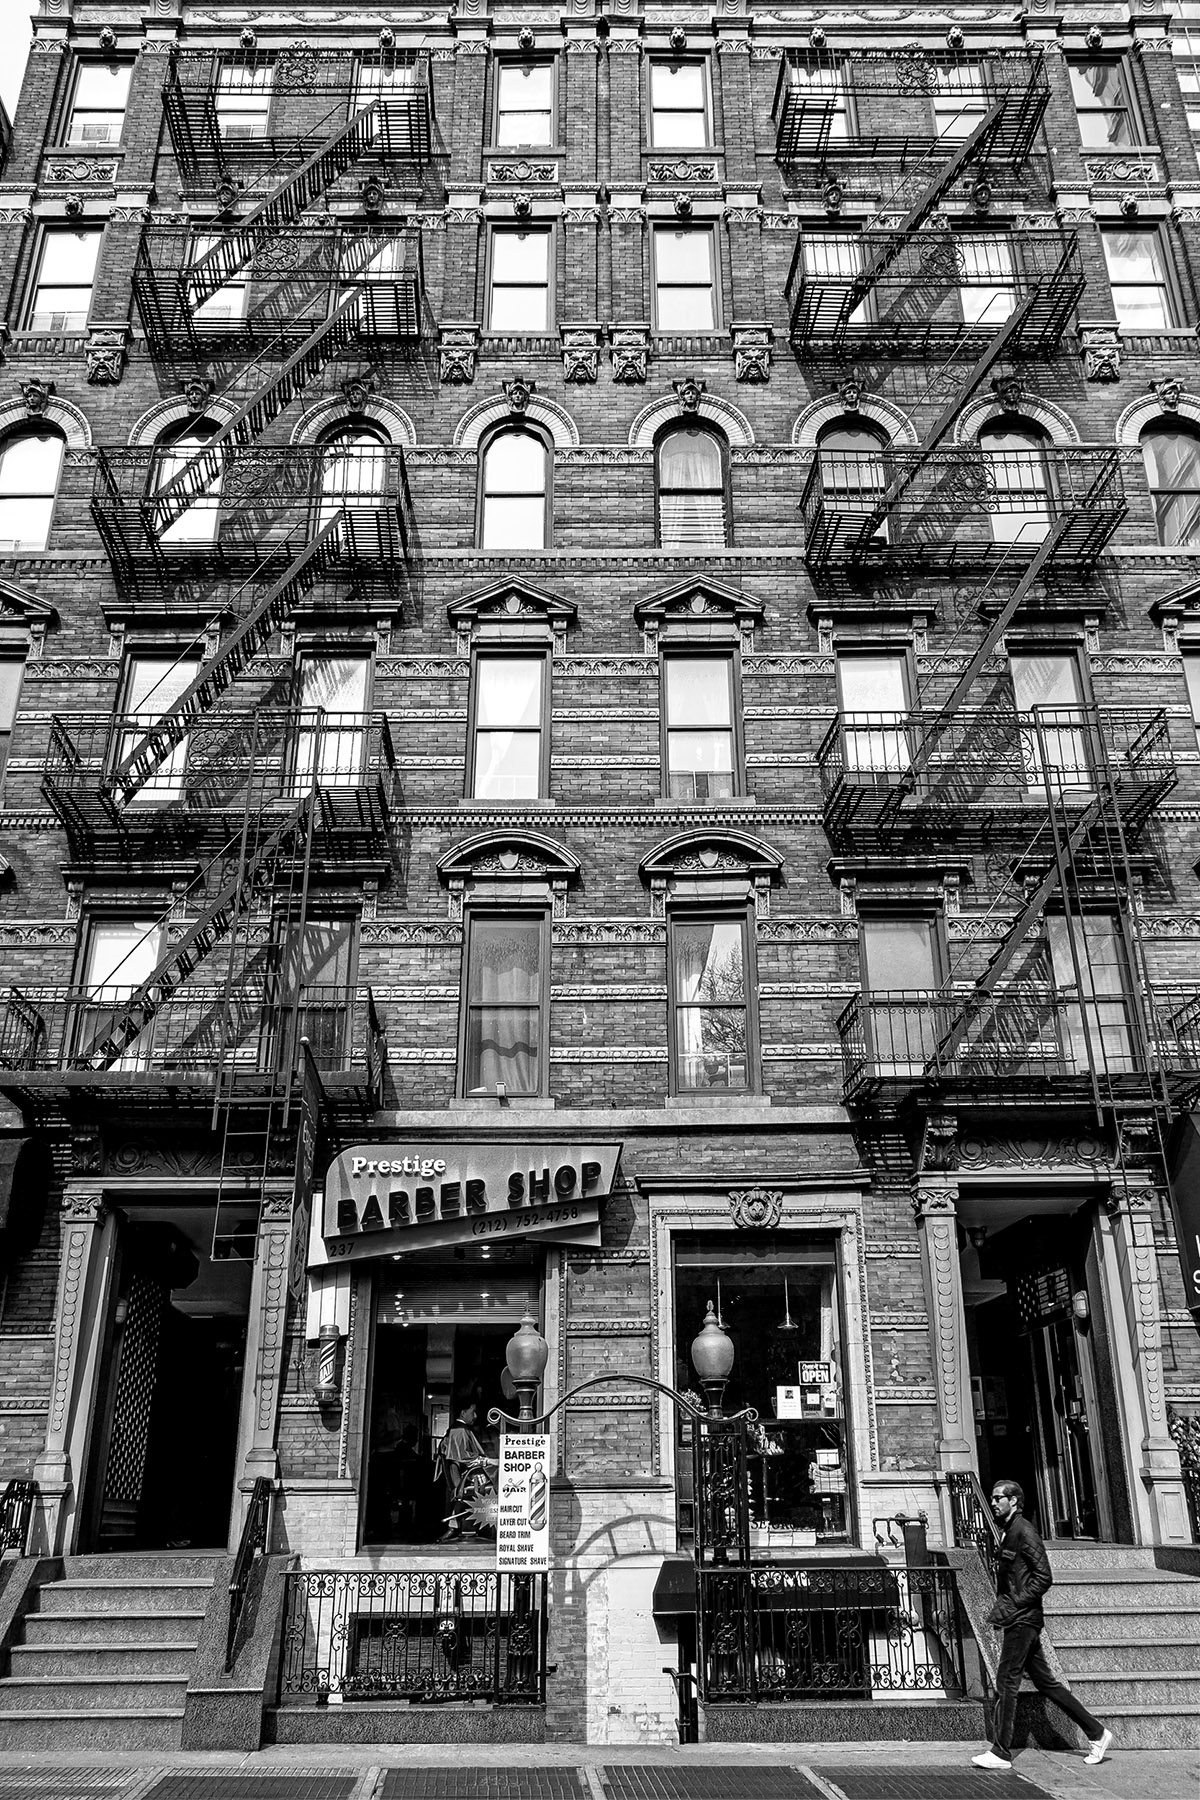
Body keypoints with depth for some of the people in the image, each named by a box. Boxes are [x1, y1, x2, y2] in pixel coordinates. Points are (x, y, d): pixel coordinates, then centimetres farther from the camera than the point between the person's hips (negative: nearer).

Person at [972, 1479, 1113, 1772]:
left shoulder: (1024, 1532, -13)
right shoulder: (1010, 1533, 15)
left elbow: (1044, 1578, -19)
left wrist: (1011, 1606, -19)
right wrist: (1000, 1608, 10)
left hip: (1023, 1619, -9)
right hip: (1018, 1619, 9)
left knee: (1006, 1683, -6)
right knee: (1045, 1681, 13)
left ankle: (1000, 1753, -2)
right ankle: (1096, 1733, 21)